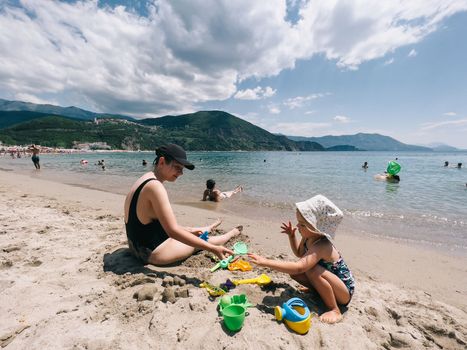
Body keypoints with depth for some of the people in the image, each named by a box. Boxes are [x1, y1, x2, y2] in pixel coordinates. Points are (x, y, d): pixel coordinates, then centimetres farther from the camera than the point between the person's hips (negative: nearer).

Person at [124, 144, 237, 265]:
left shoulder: (145, 180, 3)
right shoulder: (155, 186, -27)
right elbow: (173, 231, -29)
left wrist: (189, 229, 11)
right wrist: (213, 249, -27)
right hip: (153, 253, -9)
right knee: (202, 240, 11)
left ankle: (208, 228, 61)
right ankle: (230, 234, 38)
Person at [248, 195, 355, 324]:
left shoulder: (321, 246, -35)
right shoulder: (308, 237, -9)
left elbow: (298, 267, -48)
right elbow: (299, 253, 11)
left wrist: (266, 262, -48)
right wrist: (291, 236, -6)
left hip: (345, 292, -8)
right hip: (329, 281, 8)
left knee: (313, 269, -33)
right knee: (293, 272, -5)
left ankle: (335, 311, -14)